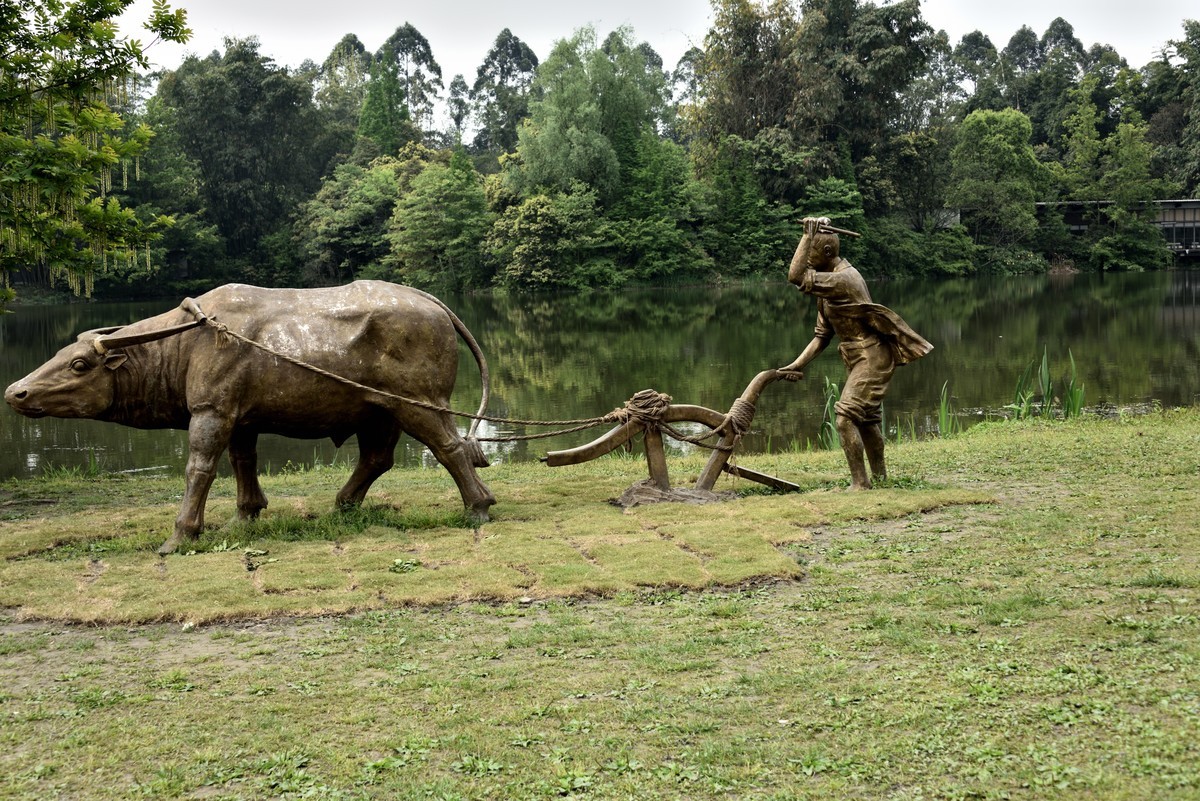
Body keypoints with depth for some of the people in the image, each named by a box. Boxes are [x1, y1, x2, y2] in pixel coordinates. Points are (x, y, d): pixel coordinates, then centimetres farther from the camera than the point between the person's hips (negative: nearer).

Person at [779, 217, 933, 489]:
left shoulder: (842, 279, -22)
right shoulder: (828, 281, 9)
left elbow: (795, 276, -32)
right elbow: (822, 334, 11)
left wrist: (808, 234, -26)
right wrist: (799, 364, 2)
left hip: (872, 358, -10)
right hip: (860, 359, 11)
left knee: (845, 418, -16)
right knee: (867, 418, 20)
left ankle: (860, 484, -11)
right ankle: (880, 478, 35)